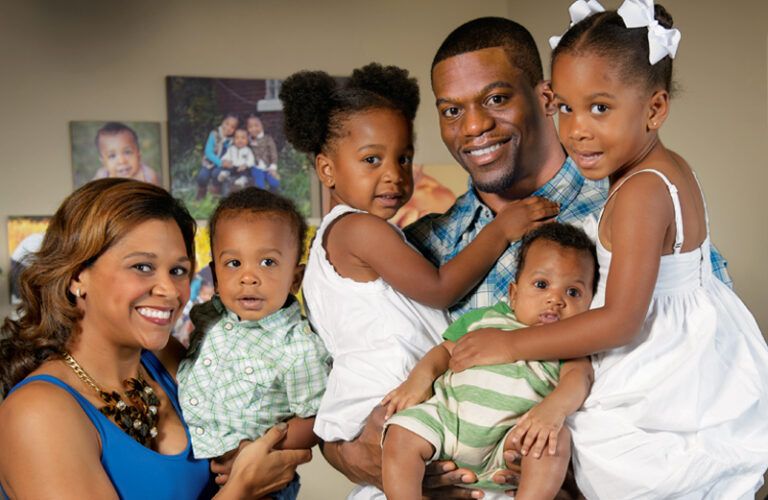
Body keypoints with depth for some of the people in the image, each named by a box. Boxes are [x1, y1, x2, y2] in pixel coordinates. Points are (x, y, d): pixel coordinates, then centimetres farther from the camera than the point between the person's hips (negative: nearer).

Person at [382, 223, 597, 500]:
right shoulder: (485, 318, 19)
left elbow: (578, 377, -6)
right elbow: (447, 350, 21)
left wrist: (553, 409, -29)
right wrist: (421, 375, -2)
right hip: (447, 413, 2)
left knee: (556, 439, -30)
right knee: (400, 435, -21)